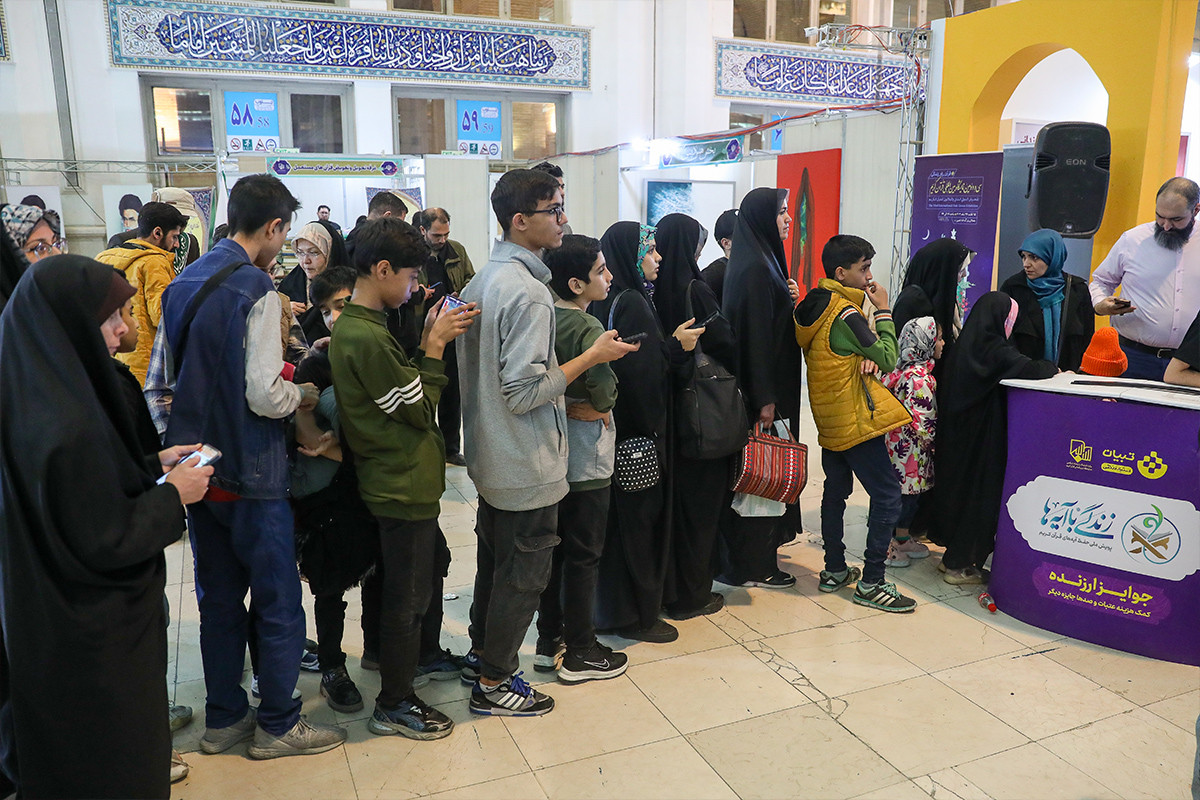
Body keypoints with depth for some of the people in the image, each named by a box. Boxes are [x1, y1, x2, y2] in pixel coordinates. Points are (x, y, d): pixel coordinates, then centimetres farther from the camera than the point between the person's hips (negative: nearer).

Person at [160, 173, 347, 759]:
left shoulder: (180, 285, 7)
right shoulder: (256, 289, -17)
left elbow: (168, 377, 14)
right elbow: (264, 396, -23)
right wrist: (305, 394, -4)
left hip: (196, 465, 8)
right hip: (249, 472, -8)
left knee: (218, 599, 18)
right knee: (278, 603, 6)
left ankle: (224, 718, 30)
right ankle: (278, 726, 19)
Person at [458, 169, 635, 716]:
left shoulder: (481, 281, 6)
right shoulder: (528, 292, -23)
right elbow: (524, 390, -26)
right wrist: (592, 357, -18)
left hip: (491, 459, 10)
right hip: (527, 465, -10)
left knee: (494, 559, 23)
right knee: (524, 573, 7)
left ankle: (482, 654, 40)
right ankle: (493, 683, 21)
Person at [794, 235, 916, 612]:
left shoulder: (812, 306, 7)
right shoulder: (846, 314, -19)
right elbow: (888, 359, -13)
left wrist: (866, 358, -5)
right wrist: (883, 310, -7)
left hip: (830, 420, 9)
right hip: (855, 420, -9)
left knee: (835, 492, 17)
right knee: (887, 494, -4)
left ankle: (834, 570, 26)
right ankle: (871, 583, -1)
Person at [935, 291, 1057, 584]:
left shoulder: (966, 346, 7)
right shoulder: (994, 350, -17)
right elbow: (1029, 369, -26)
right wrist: (1052, 368, -6)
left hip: (956, 436, 8)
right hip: (980, 437, -8)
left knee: (958, 488, 16)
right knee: (980, 493, 3)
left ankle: (954, 556, 28)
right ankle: (961, 566, 11)